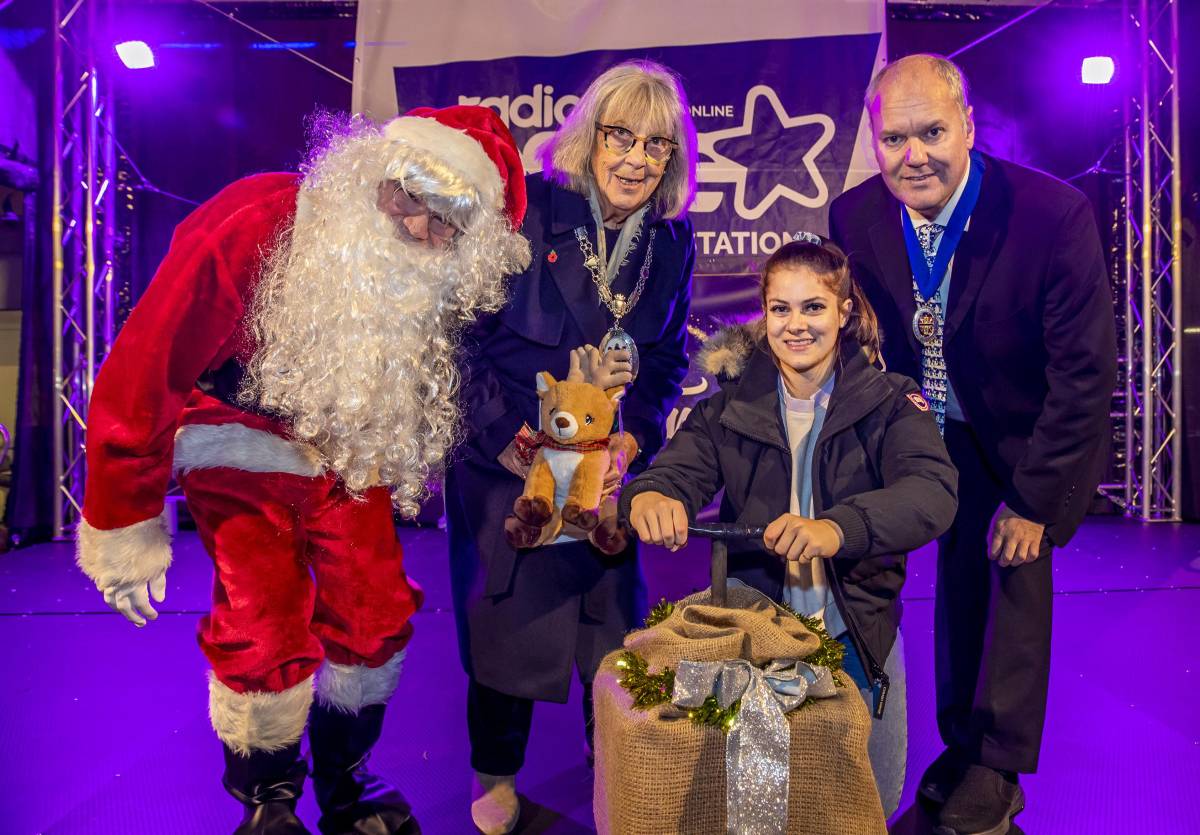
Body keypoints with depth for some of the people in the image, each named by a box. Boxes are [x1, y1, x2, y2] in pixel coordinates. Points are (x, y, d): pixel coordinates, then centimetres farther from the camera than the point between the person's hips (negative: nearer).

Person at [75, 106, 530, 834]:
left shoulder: (444, 282, -16)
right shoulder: (249, 229, -29)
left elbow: (429, 383, 6)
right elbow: (142, 371, -23)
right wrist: (124, 525, -17)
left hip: (346, 453, 4)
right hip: (242, 443, -3)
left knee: (376, 617, 2)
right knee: (265, 634, -12)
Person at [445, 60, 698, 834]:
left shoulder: (673, 241, 2)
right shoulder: (526, 210, -12)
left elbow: (668, 363, 7)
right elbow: (466, 333, -11)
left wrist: (630, 440, -9)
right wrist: (505, 439, -16)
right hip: (503, 460, -3)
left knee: (613, 620, 10)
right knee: (502, 617, 9)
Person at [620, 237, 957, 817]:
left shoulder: (888, 403, -9)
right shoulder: (733, 404, -2)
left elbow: (933, 492, -26)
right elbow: (681, 468, -15)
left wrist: (836, 528, -47)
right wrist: (648, 496, -41)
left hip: (857, 637, 0)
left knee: (872, 803, 16)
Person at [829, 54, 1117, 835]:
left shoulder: (1054, 213, -28)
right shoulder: (854, 217, -17)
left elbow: (1086, 373, -22)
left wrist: (1034, 498, -19)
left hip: (1031, 436, -3)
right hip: (941, 433, 3)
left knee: (1019, 572, 1)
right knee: (959, 580, 14)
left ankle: (998, 769, 23)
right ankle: (963, 742, 35)